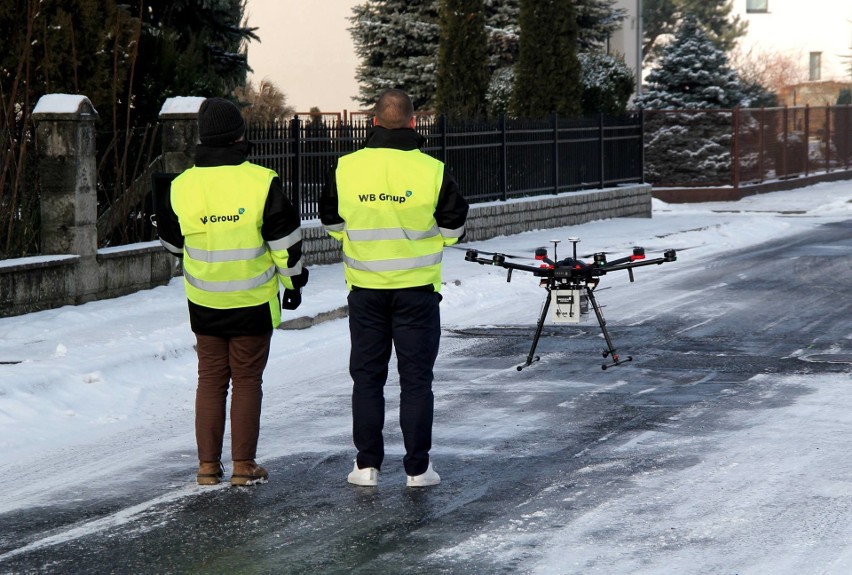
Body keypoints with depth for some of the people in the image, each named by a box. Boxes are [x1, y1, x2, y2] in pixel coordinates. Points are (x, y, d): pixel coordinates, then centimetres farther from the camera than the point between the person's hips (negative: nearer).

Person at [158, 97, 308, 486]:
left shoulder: (182, 187, -3)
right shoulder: (261, 182, -11)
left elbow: (172, 242, 11)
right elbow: (285, 241, -6)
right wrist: (294, 282, 8)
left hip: (204, 302, 2)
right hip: (252, 302, -2)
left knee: (210, 379, 11)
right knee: (246, 380, 5)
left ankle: (208, 465, 10)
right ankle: (243, 466, 5)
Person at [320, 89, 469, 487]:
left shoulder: (347, 168, -5)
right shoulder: (431, 171, -10)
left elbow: (332, 223, 6)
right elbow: (453, 227, -2)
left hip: (365, 288, 2)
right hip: (417, 289, -1)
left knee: (367, 376, 11)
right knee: (416, 378, 5)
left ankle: (367, 465, 11)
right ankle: (418, 468, 6)